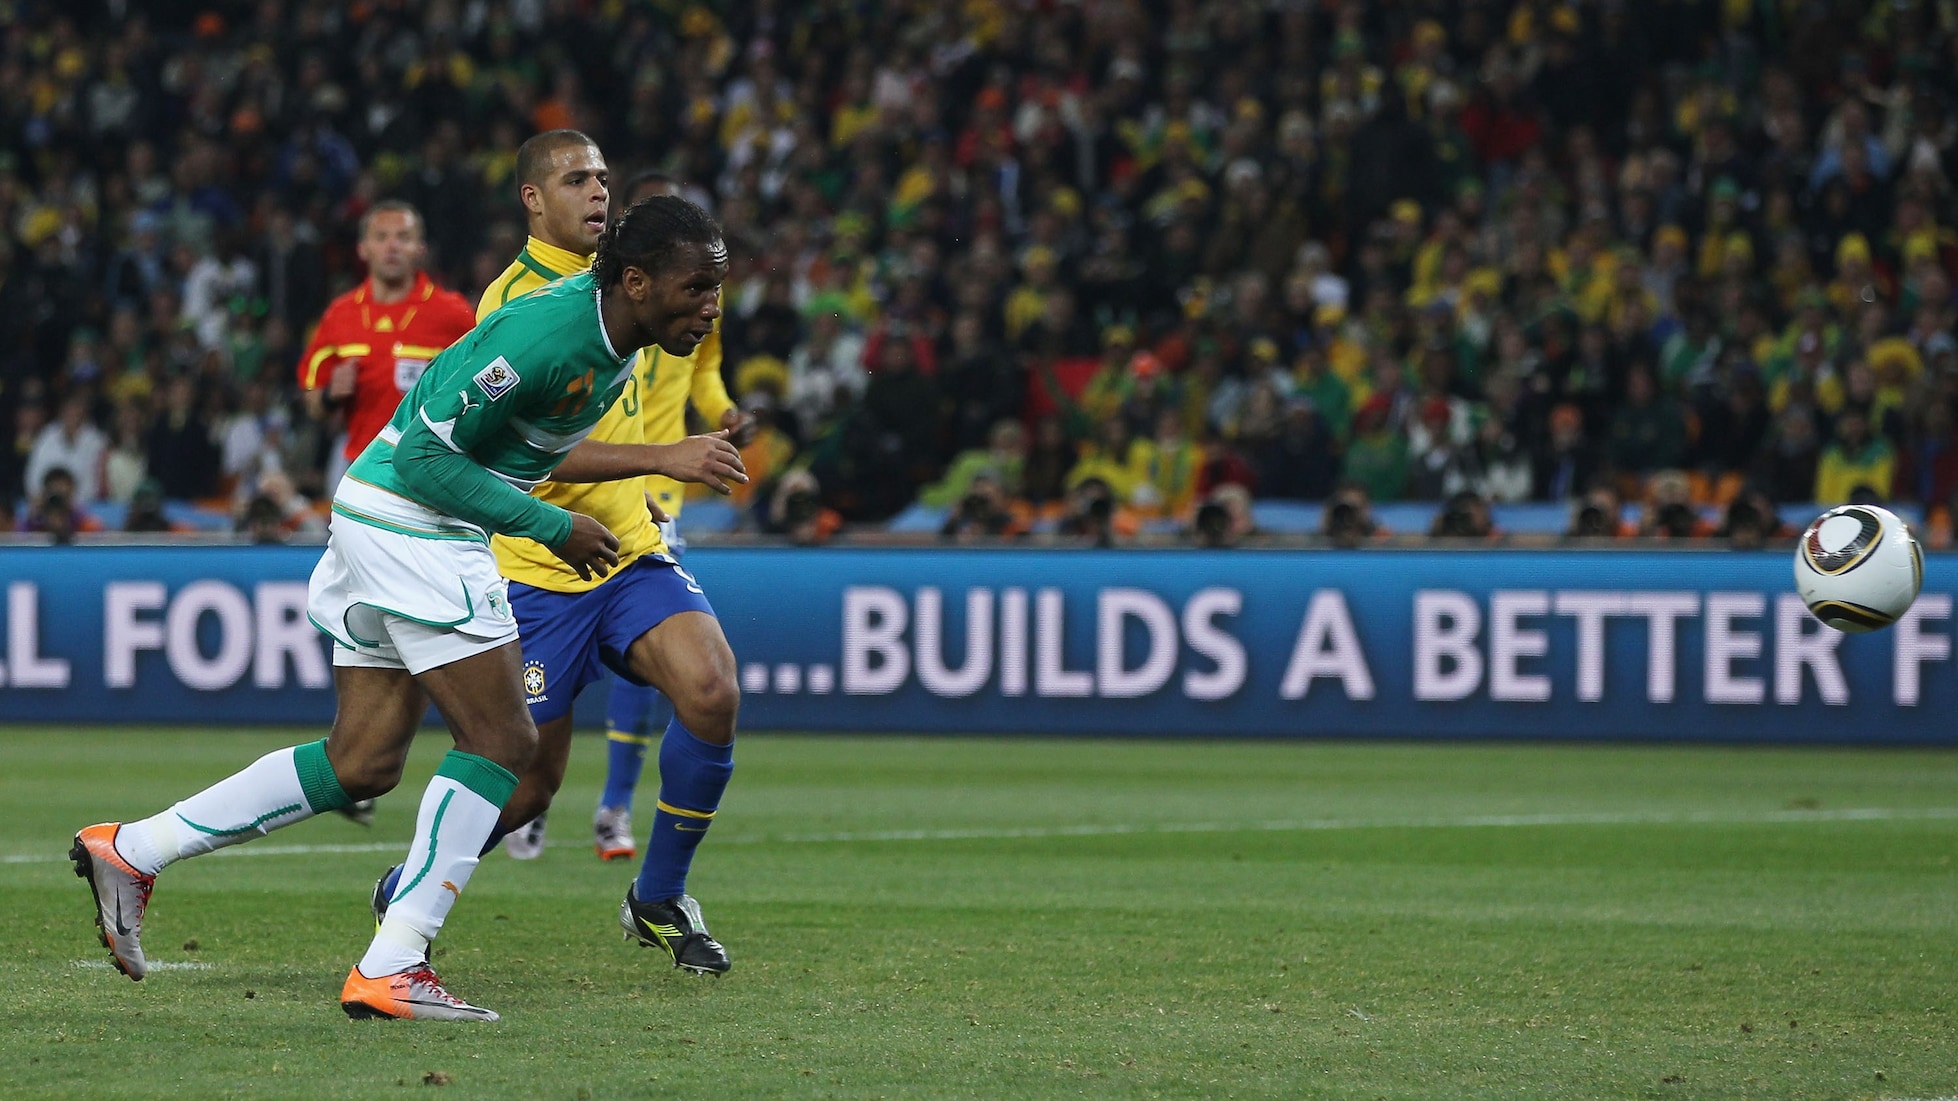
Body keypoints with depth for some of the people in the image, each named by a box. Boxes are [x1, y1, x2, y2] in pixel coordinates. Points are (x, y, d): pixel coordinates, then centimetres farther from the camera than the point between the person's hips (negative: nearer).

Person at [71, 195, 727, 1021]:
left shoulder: (616, 338, 5)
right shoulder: (544, 333, -25)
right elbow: (425, 455, -23)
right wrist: (552, 527, -20)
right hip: (410, 525, -10)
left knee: (361, 764, 8)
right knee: (502, 741, -10)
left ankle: (132, 850, 13)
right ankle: (390, 969, -9)